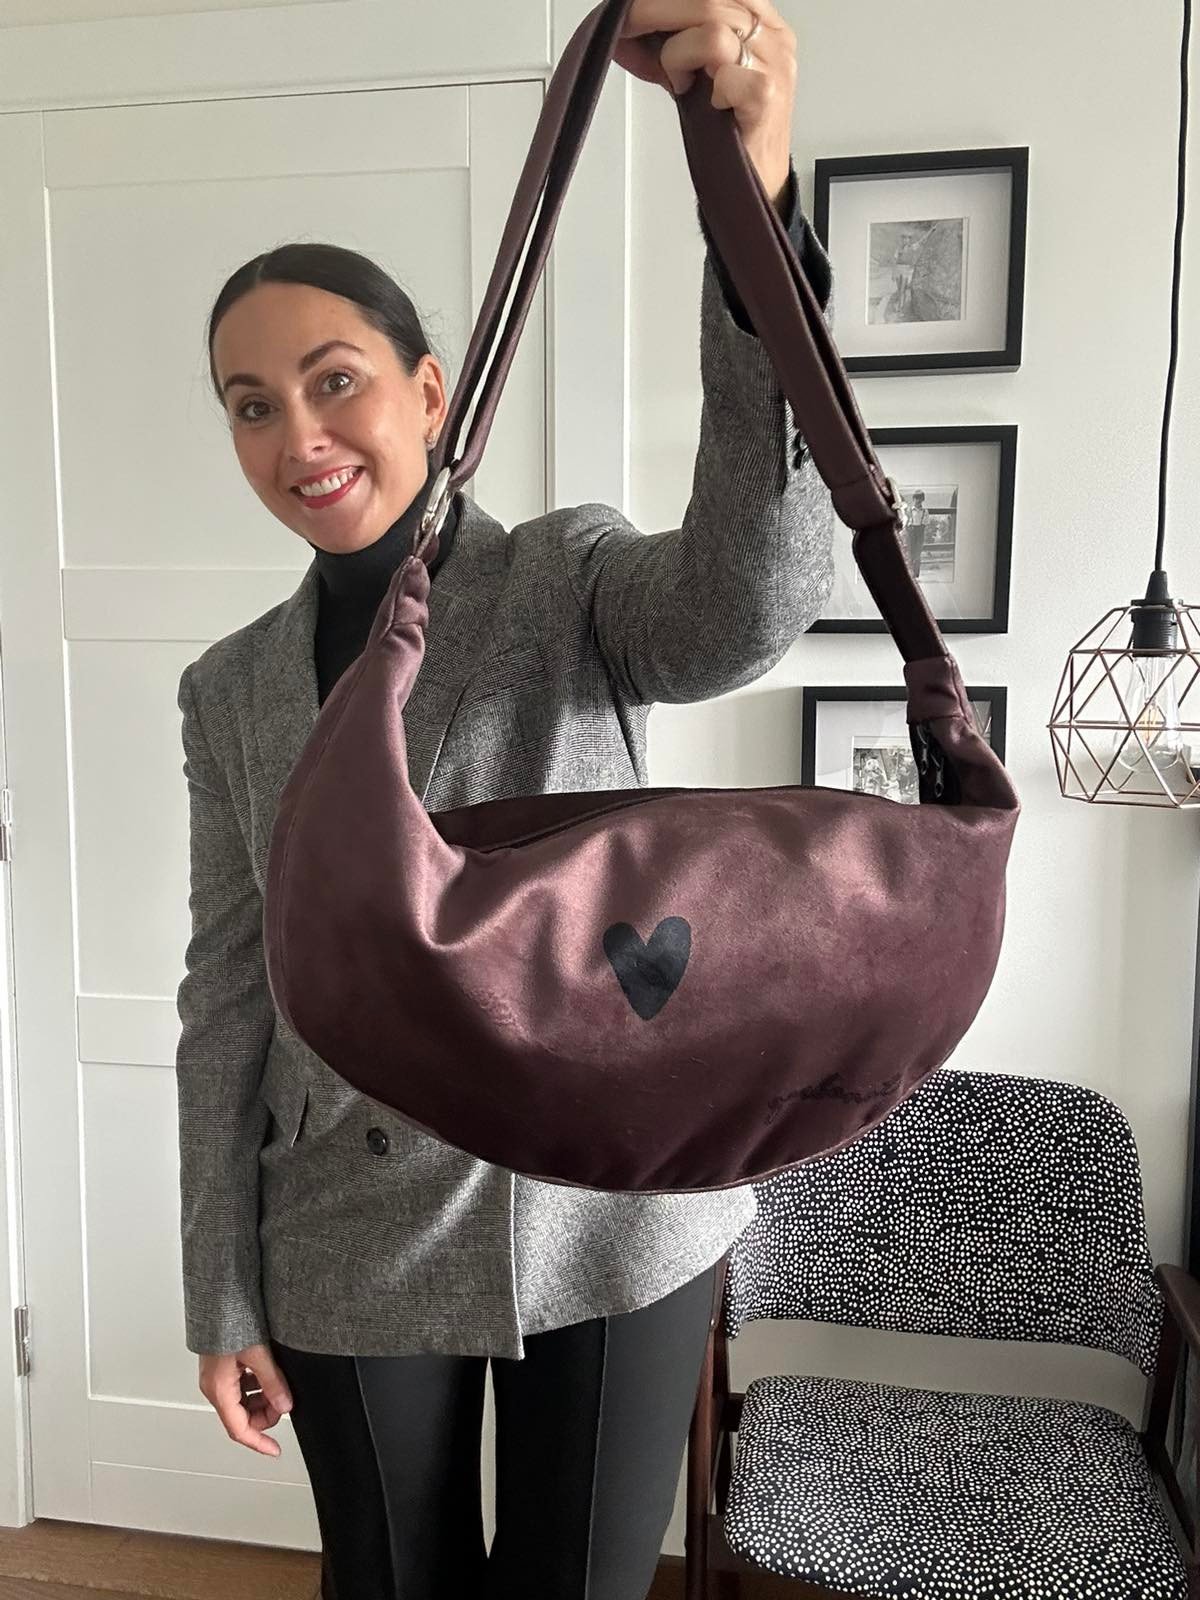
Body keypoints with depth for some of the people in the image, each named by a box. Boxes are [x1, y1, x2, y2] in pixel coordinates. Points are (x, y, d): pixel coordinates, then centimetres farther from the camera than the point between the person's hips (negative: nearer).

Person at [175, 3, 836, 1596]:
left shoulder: (572, 577, -8)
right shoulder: (231, 689, 1)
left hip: (612, 1210, -2)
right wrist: (220, 1296, 5)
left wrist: (755, 203, -46)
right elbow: (229, 996, 4)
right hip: (353, 1250, 3)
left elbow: (750, 601, -32)